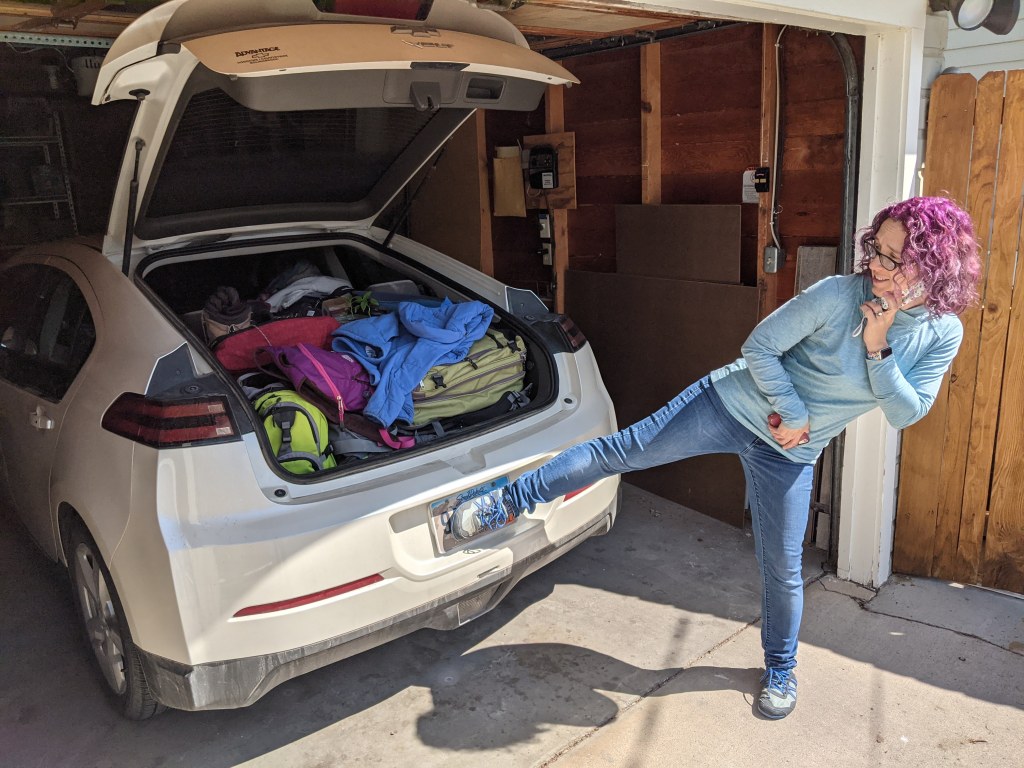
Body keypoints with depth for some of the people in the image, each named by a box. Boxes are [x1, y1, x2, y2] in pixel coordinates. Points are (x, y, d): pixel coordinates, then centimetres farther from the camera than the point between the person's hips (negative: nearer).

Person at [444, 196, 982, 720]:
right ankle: (507, 504, 5)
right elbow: (760, 345, -11)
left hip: (788, 455, 2)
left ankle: (780, 668, 38)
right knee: (620, 450, -8)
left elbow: (906, 414, -8)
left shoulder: (943, 334, -4)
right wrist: (792, 411, -14)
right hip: (732, 402, -2)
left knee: (782, 566, 10)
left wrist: (877, 348, -20)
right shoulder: (838, 294, -15)